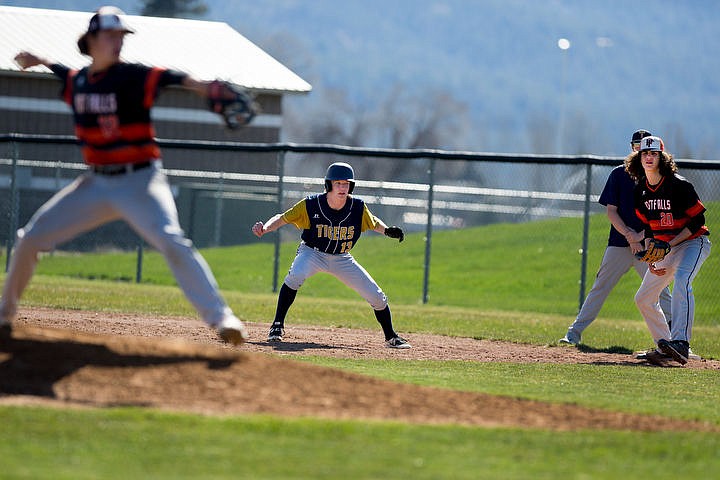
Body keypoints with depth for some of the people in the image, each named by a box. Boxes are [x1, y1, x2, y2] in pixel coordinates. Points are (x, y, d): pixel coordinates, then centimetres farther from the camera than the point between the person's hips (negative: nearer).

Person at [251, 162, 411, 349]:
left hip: (342, 259, 3)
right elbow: (282, 218, -16)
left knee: (377, 297, -2)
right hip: (312, 253, -3)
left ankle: (391, 337, 23)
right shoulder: (311, 204, -22)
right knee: (296, 275, -36)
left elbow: (373, 223, 5)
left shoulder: (358, 207, -15)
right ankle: (277, 326, -22)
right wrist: (264, 228, -35)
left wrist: (388, 231, -15)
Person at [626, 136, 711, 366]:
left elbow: (697, 220, -15)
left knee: (681, 281, -35)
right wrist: (650, 258, -2)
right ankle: (666, 348, 11)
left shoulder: (678, 185, -18)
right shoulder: (641, 190, 2)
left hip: (693, 242, -8)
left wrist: (669, 244, -22)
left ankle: (680, 344, -47)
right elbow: (648, 226, 11)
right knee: (643, 299, 5)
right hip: (665, 248, 8)